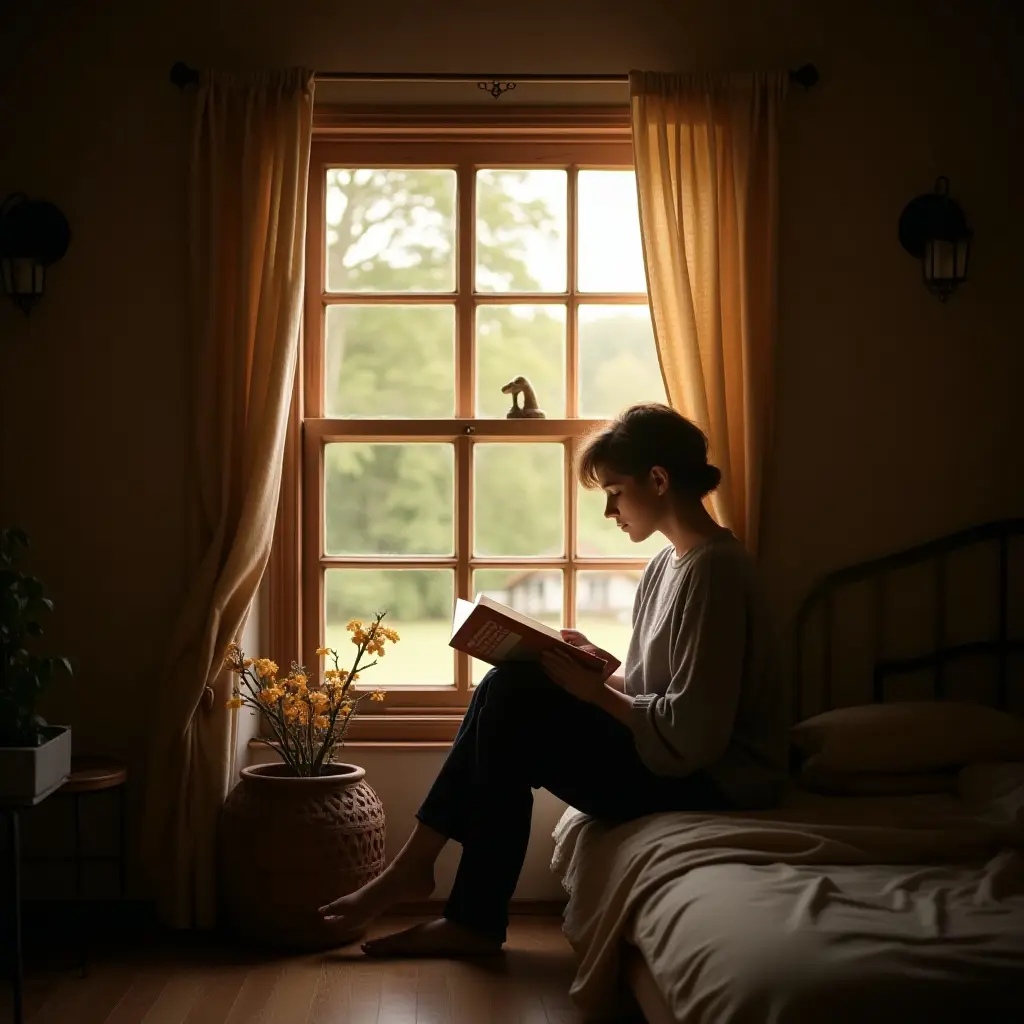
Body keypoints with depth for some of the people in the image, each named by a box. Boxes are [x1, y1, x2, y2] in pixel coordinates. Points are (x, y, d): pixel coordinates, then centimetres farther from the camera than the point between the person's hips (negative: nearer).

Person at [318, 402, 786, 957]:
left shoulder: (712, 569, -17)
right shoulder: (668, 563, 13)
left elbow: (693, 735, -23)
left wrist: (597, 691, -13)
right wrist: (597, 667, -1)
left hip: (711, 781, -9)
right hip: (667, 760, 9)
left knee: (517, 704, -14)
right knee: (508, 693, -2)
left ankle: (415, 868, 0)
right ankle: (472, 920, -2)